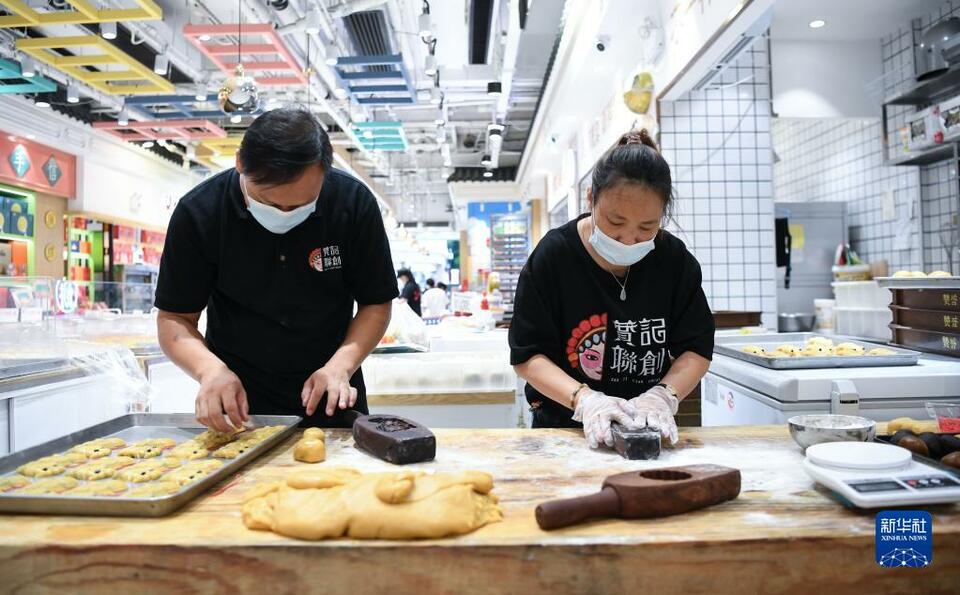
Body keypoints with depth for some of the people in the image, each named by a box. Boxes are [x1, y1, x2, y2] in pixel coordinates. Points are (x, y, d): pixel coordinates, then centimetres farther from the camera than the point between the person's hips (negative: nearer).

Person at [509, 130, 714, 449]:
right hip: (564, 428, -2)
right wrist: (583, 398, -25)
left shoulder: (675, 259, -3)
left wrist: (663, 396, -19)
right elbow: (527, 355, -10)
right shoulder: (554, 255, -10)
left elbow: (696, 349, 0)